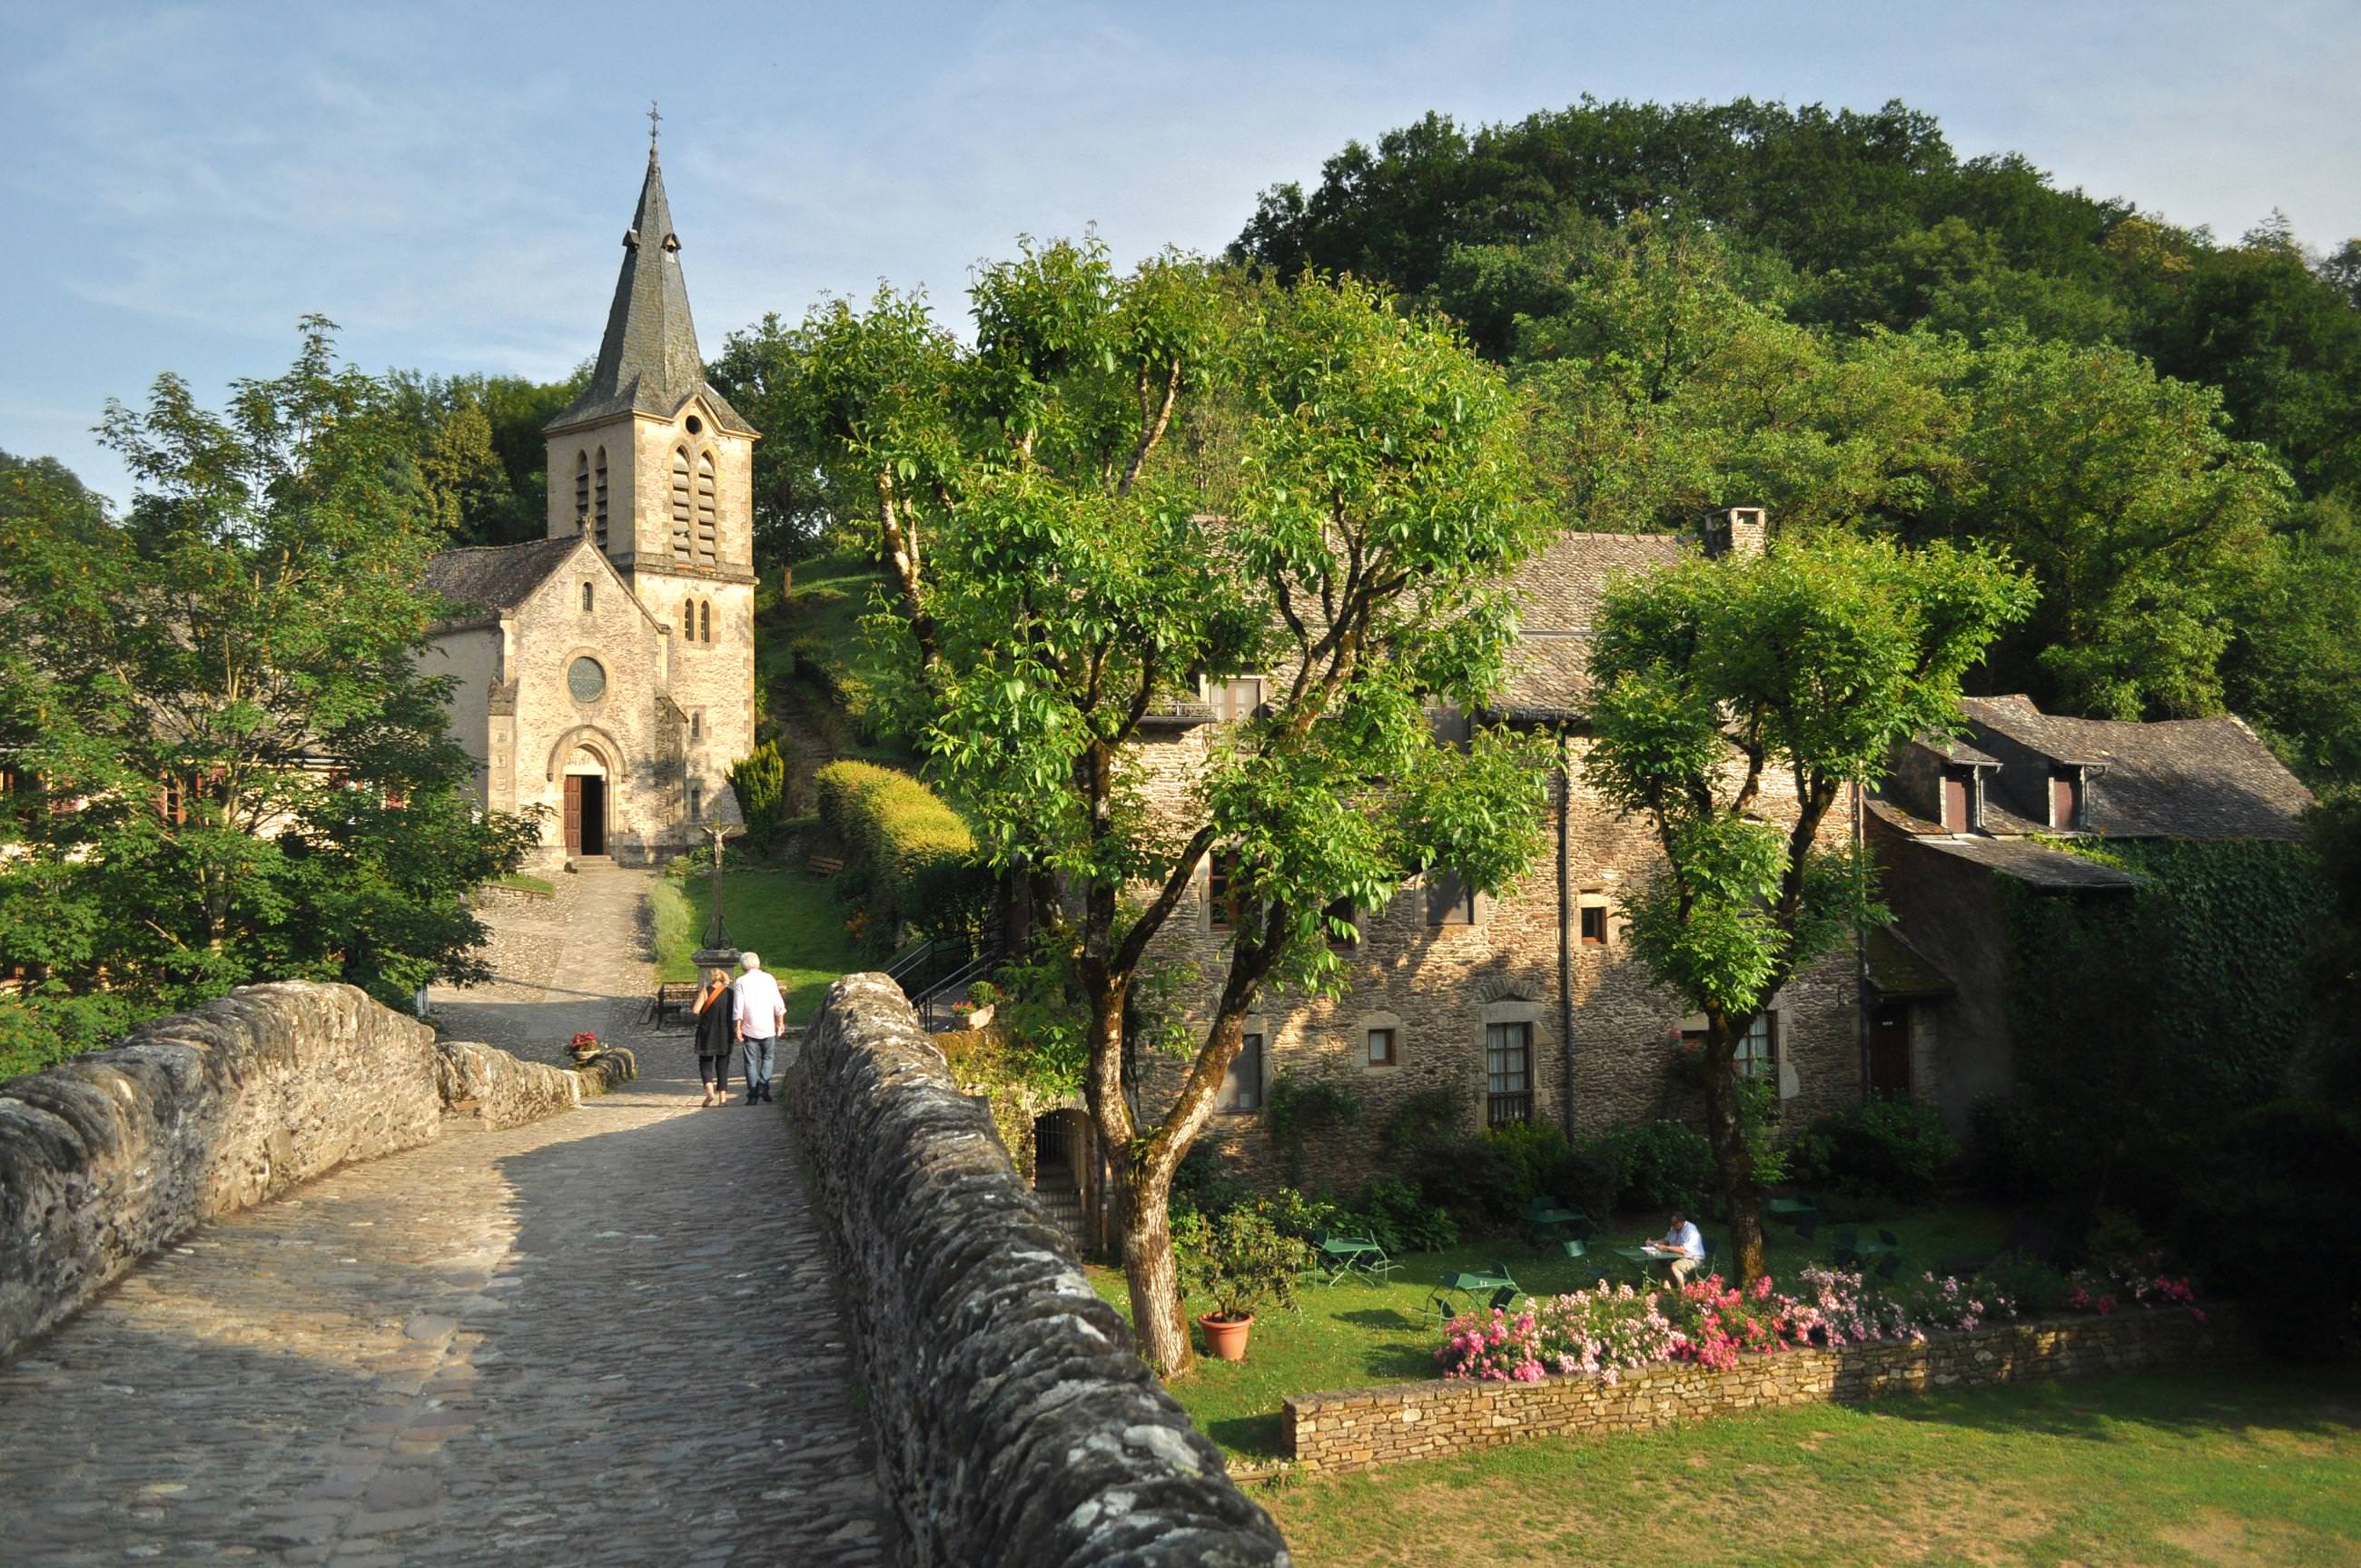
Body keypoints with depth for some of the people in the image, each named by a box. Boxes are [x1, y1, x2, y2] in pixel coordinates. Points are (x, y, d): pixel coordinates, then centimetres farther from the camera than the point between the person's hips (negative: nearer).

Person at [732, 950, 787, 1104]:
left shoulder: (741, 982, -4)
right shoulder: (769, 978, 2)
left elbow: (738, 1008, -8)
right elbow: (779, 1005, 2)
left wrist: (738, 1028, -3)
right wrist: (780, 1023, 12)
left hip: (749, 1029, -1)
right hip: (768, 1028, 1)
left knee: (751, 1062, 6)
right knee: (767, 1058, 15)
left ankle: (753, 1095, 6)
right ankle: (764, 1087, -2)